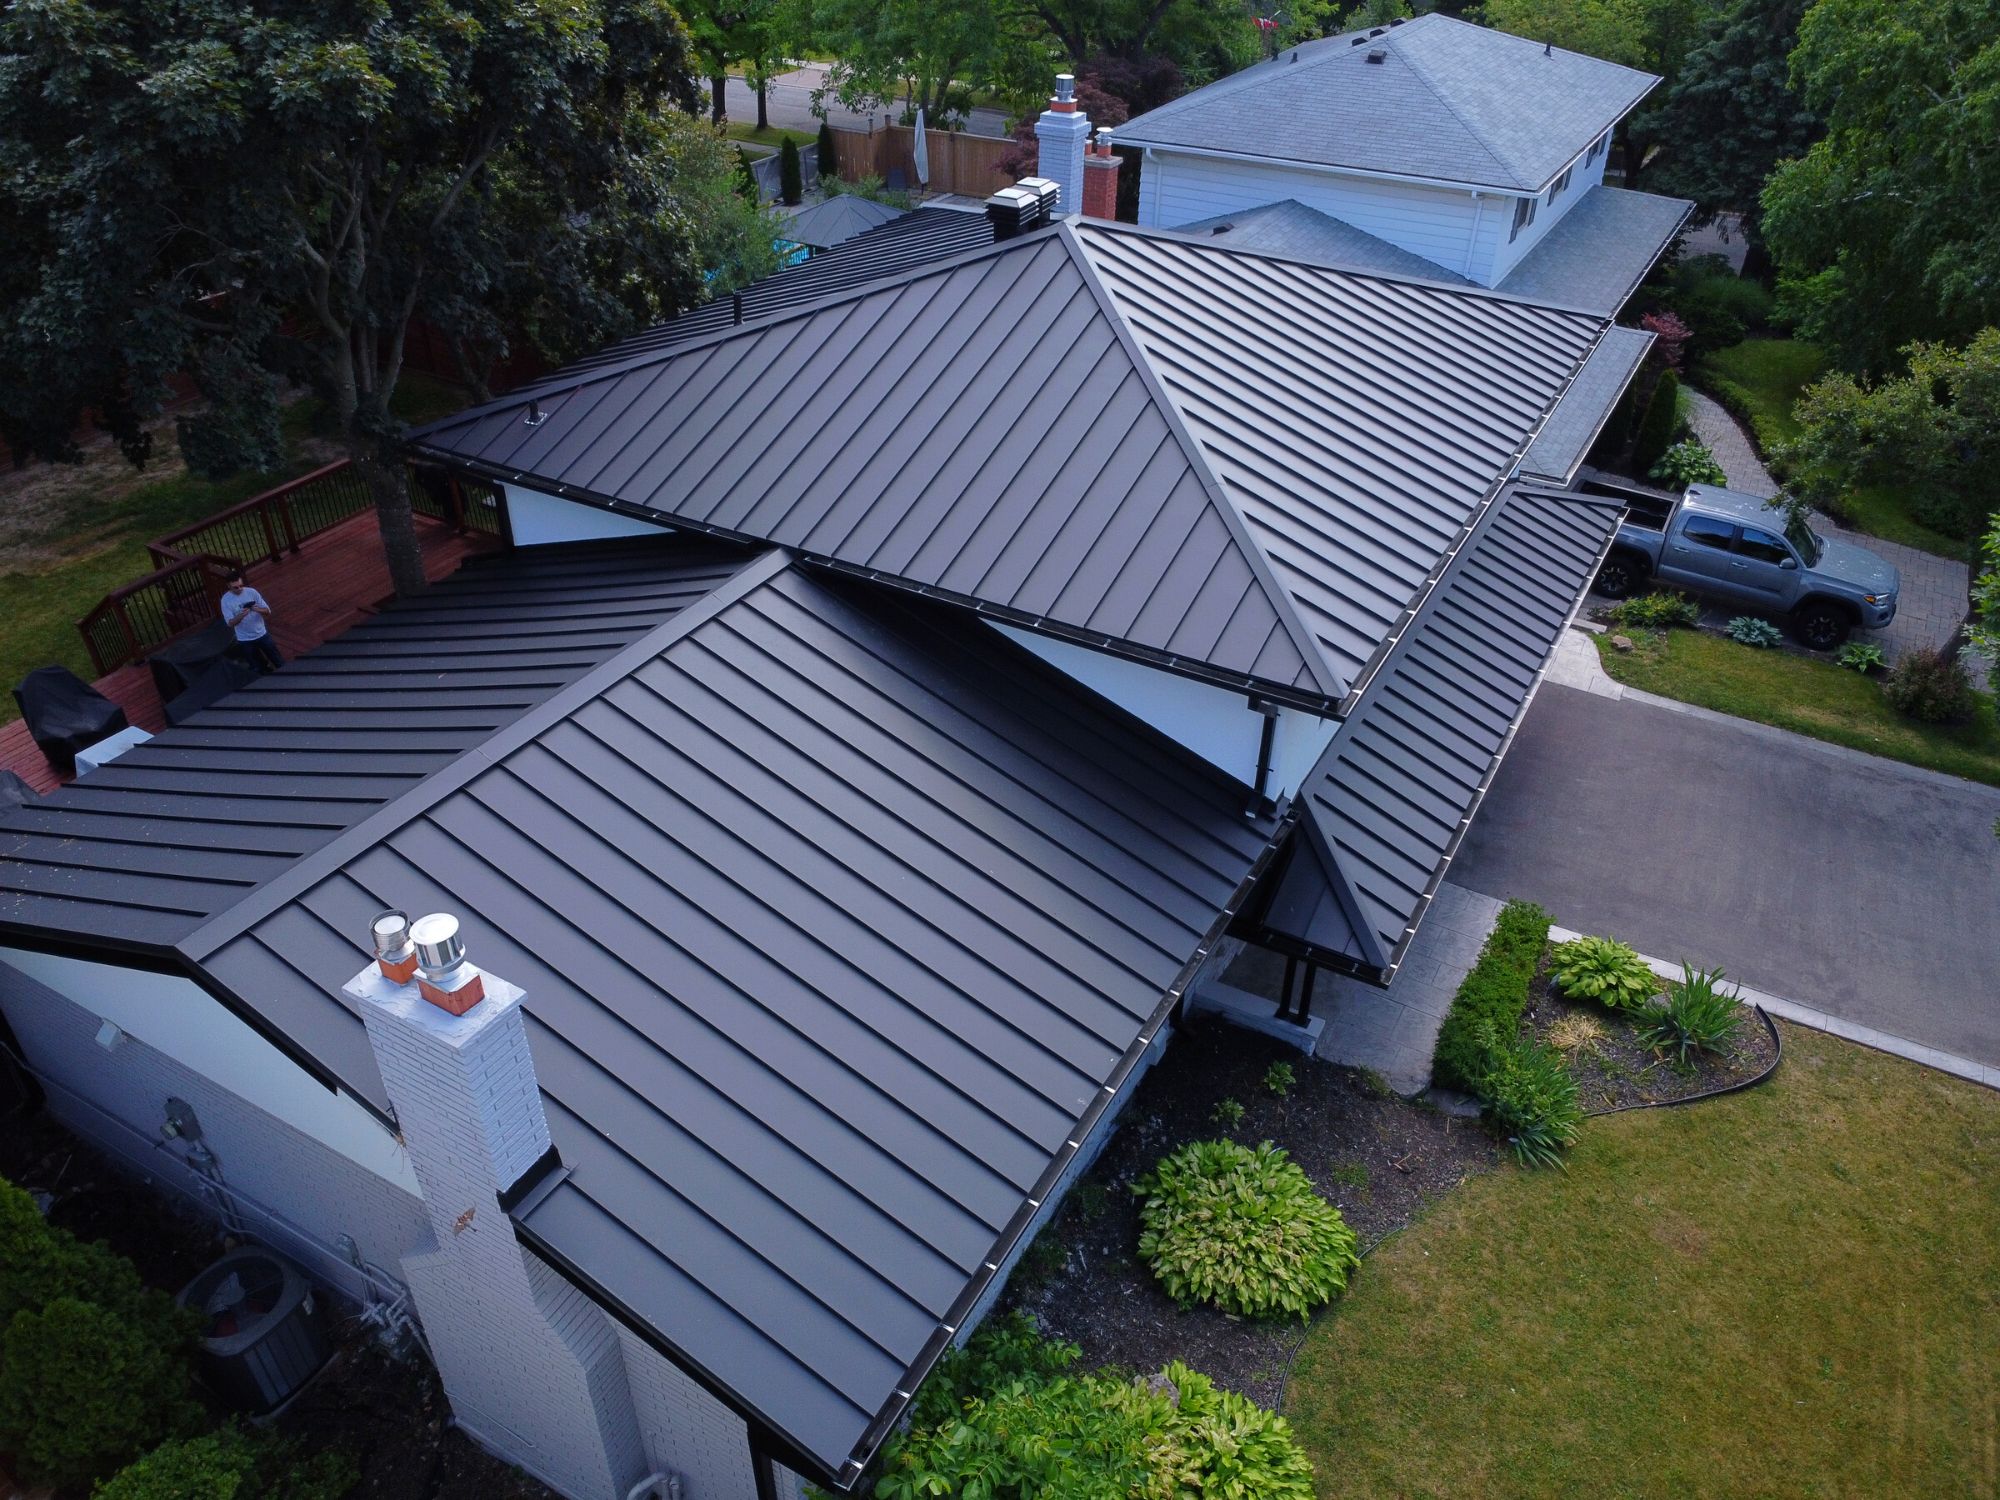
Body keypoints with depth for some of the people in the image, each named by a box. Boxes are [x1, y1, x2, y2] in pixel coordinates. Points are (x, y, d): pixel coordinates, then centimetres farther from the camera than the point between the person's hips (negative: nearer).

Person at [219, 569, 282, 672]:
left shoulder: (251, 592, -10)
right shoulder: (226, 600, -13)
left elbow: (268, 612, -9)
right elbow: (230, 623, -17)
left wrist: (258, 610, -31)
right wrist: (241, 615, -36)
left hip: (262, 634, 1)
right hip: (245, 640, -1)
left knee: (279, 662, 14)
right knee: (259, 666, 14)